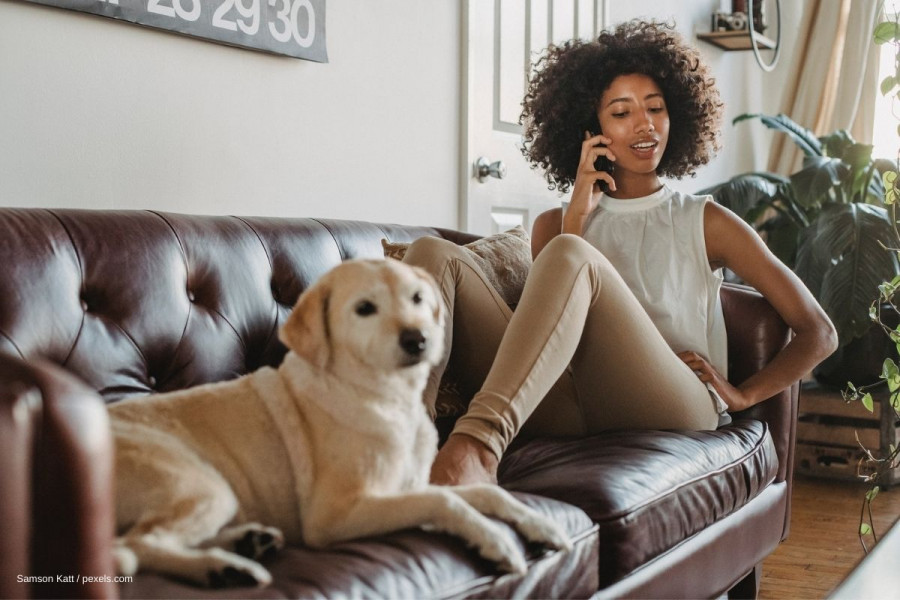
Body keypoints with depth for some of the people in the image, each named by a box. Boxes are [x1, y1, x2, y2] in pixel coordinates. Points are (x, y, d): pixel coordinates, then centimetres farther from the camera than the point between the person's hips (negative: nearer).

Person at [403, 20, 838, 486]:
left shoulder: (705, 222, 21)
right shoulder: (557, 224, 26)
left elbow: (818, 333, 19)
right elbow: (549, 320, 7)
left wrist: (743, 395, 2)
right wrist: (578, 214, 6)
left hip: (673, 412, -2)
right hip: (569, 411, 2)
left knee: (568, 255, -28)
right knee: (435, 255, -15)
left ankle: (479, 439, -52)